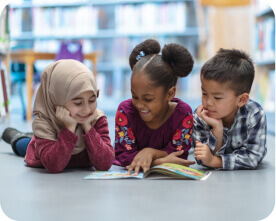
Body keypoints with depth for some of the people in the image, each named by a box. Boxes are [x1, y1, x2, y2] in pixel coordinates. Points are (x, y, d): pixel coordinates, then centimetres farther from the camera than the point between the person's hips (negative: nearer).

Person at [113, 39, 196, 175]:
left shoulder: (183, 114, -10)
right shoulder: (125, 110, -10)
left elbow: (179, 157, -11)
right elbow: (122, 155, -15)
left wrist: (150, 152, -29)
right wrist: (160, 161, -27)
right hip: (128, 176, 0)